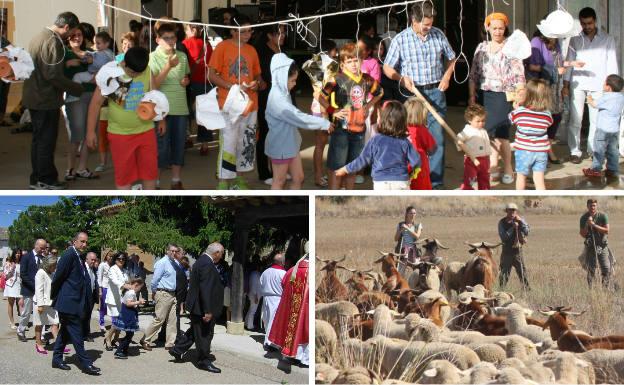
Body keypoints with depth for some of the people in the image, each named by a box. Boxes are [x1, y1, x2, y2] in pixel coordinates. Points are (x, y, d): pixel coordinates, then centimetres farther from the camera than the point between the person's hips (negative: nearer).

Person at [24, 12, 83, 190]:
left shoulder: (39, 37, 11)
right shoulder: (53, 42, -19)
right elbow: (54, 76, -23)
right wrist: (76, 88, -12)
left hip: (33, 98, 10)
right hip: (47, 100, -10)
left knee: (38, 139, 16)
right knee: (46, 141, -1)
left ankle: (37, 179, 23)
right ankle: (46, 180, 6)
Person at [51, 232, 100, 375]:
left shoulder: (78, 257, 14)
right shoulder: (69, 255, -15)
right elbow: (58, 276, -14)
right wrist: (54, 297, -5)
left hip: (75, 301, 10)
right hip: (69, 302, -10)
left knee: (65, 331, 16)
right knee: (76, 333, -6)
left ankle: (57, 359, 24)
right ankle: (86, 363, -4)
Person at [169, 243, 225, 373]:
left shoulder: (202, 261, 10)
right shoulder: (207, 264, -23)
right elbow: (205, 289, -27)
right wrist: (208, 311, -27)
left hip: (196, 306, 10)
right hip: (202, 308, -10)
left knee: (195, 331, 22)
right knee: (204, 334, 2)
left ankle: (177, 350, 29)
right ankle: (204, 361, 12)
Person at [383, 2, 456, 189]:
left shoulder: (438, 35, 4)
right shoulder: (400, 40, -5)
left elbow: (451, 59, 18)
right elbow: (387, 68, 0)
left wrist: (447, 75, 1)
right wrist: (401, 78, -18)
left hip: (435, 93, 2)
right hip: (412, 94, -2)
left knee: (437, 139, 1)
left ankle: (436, 183, 7)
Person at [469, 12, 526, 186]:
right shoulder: (482, 47, 11)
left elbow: (519, 75, -7)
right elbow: (474, 74, 13)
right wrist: (472, 95, 7)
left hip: (503, 96, -4)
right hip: (484, 95, 4)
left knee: (500, 135, -6)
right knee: (489, 133, 5)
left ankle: (508, 169, 9)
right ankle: (493, 167, 18)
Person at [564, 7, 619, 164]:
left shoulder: (607, 39, 4)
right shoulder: (575, 40, 7)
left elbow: (612, 63, 4)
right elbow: (569, 62, 8)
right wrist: (565, 85, 3)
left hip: (598, 85, -1)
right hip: (578, 85, 1)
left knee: (596, 120, 1)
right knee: (575, 119, -2)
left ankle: (593, 150, 11)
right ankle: (575, 151, 5)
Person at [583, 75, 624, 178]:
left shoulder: (606, 98, -17)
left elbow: (594, 104, -8)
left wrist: (590, 99, 14)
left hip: (603, 129, -6)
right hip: (615, 129, 6)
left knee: (599, 149, 2)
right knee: (613, 150, 12)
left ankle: (596, 169, 5)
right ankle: (613, 170, 16)